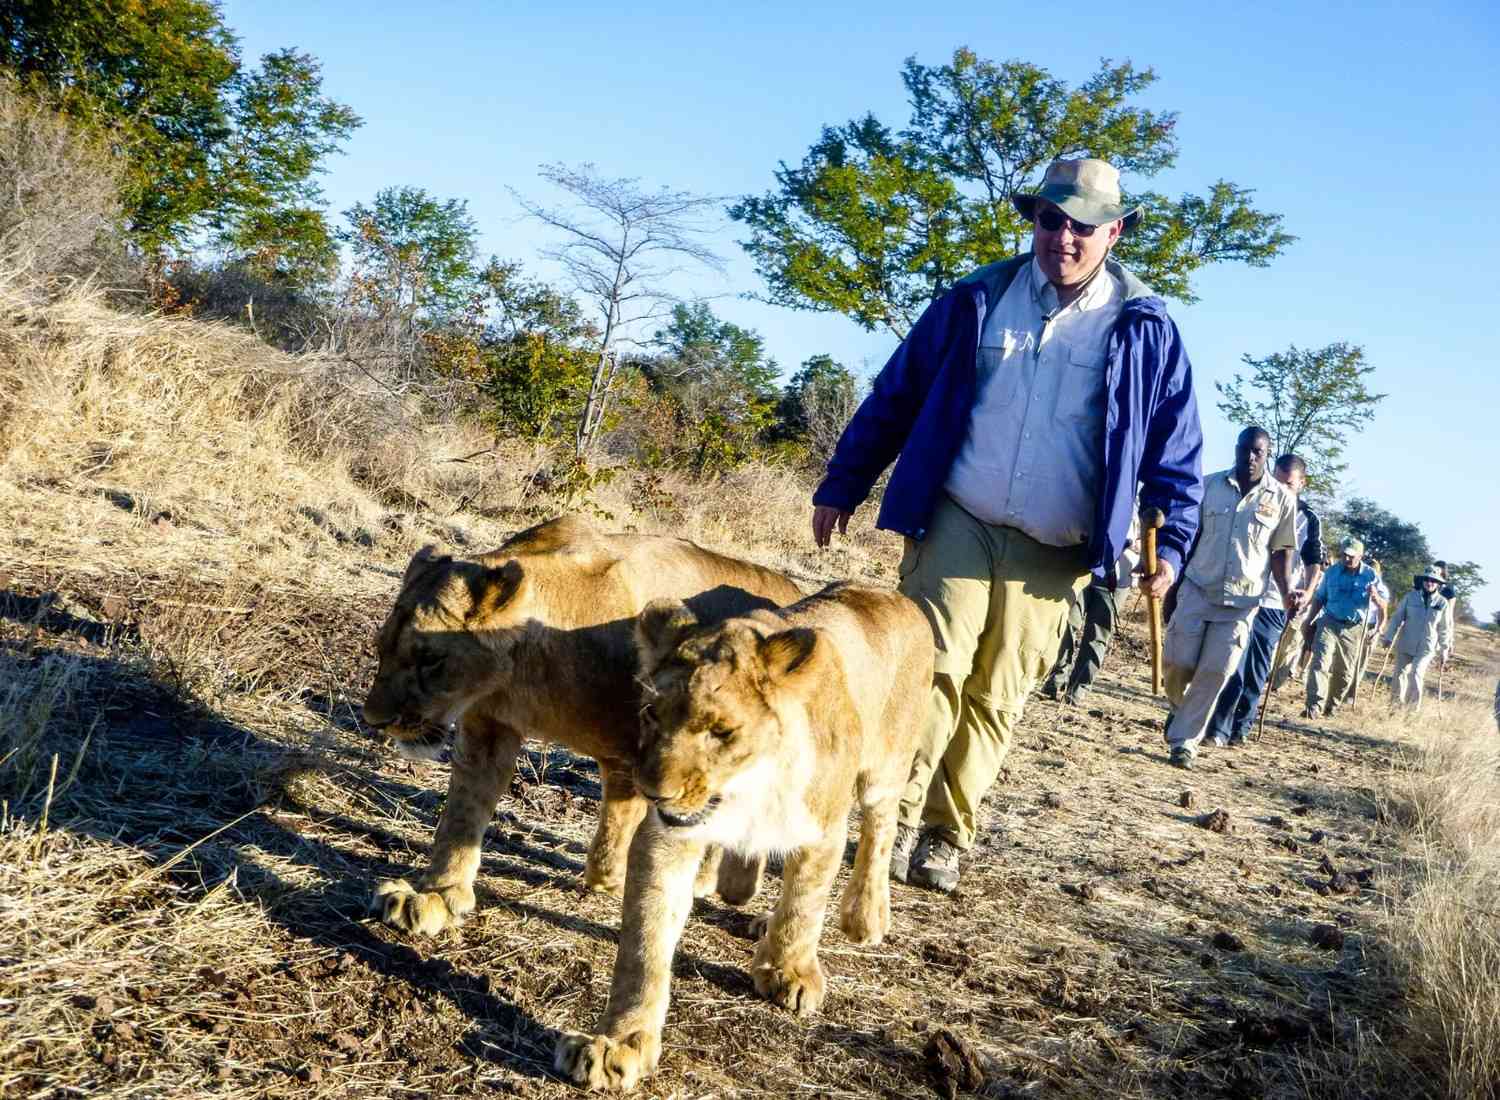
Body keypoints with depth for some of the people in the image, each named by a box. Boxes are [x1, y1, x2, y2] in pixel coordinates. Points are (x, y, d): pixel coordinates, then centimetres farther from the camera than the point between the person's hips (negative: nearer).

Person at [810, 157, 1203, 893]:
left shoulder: (1145, 331, 2)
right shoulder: (976, 301, 5)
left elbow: (1176, 448, 6)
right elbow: (894, 398, 9)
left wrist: (1170, 542, -4)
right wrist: (841, 487, 9)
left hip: (1051, 556, 0)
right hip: (957, 522, 0)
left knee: (996, 697, 6)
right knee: (933, 670, -11)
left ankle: (945, 835, 16)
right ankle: (896, 820, -4)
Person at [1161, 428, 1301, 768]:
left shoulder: (1282, 498, 1)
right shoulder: (1210, 485, 3)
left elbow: (1281, 551, 6)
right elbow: (1191, 535, 8)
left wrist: (1286, 592, -8)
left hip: (1242, 599, 0)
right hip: (1197, 588, 1)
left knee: (1215, 671, -4)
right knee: (1177, 662, -4)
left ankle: (1184, 740, 5)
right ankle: (1180, 708, 28)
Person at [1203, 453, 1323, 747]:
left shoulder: (1309, 519, 7)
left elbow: (1314, 561, 6)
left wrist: (1307, 592, -11)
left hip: (1275, 605, 1)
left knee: (1257, 672, 6)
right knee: (1233, 665, -11)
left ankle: (1240, 729, 16)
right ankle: (1219, 727, -9)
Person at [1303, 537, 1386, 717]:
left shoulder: (1370, 575, -2)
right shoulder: (1332, 572, 1)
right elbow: (1319, 599, 10)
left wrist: (1375, 596, -25)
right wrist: (1309, 621, 6)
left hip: (1353, 629, 1)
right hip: (1329, 623, 0)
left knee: (1344, 671, 8)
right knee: (1320, 662, -16)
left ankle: (1332, 704, 23)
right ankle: (1314, 705, -22)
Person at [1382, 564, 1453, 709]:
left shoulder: (1442, 603, -5)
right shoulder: (1411, 597, -4)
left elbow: (1445, 628, 2)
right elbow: (1398, 617, 2)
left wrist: (1444, 649, 3)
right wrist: (1389, 637, 1)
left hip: (1426, 648, -2)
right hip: (1406, 644, 2)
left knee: (1416, 675, -14)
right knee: (1400, 674, 9)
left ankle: (1413, 708, -1)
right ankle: (1396, 704, 26)